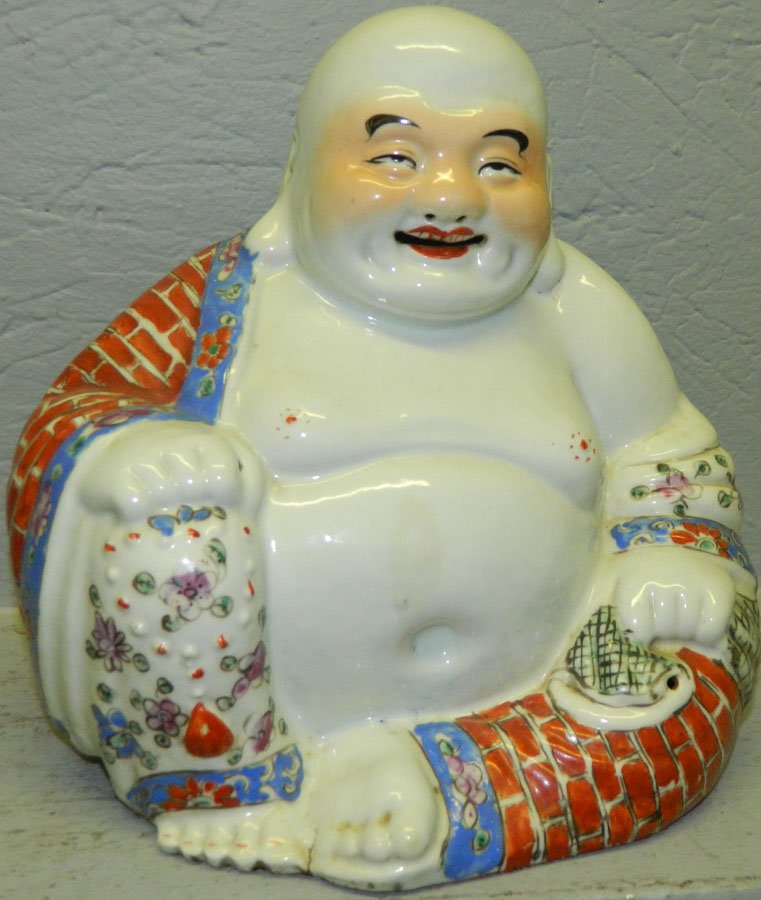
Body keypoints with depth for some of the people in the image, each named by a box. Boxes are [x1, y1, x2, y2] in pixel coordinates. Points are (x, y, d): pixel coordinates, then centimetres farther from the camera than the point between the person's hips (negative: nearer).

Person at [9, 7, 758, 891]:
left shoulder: (577, 310, 11)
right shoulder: (233, 295, 1)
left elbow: (670, 463, 19)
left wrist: (669, 567, -3)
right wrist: (130, 459, -21)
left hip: (511, 685, 3)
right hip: (231, 686, -2)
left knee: (686, 686, -18)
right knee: (159, 496, -24)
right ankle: (228, 787, -14)